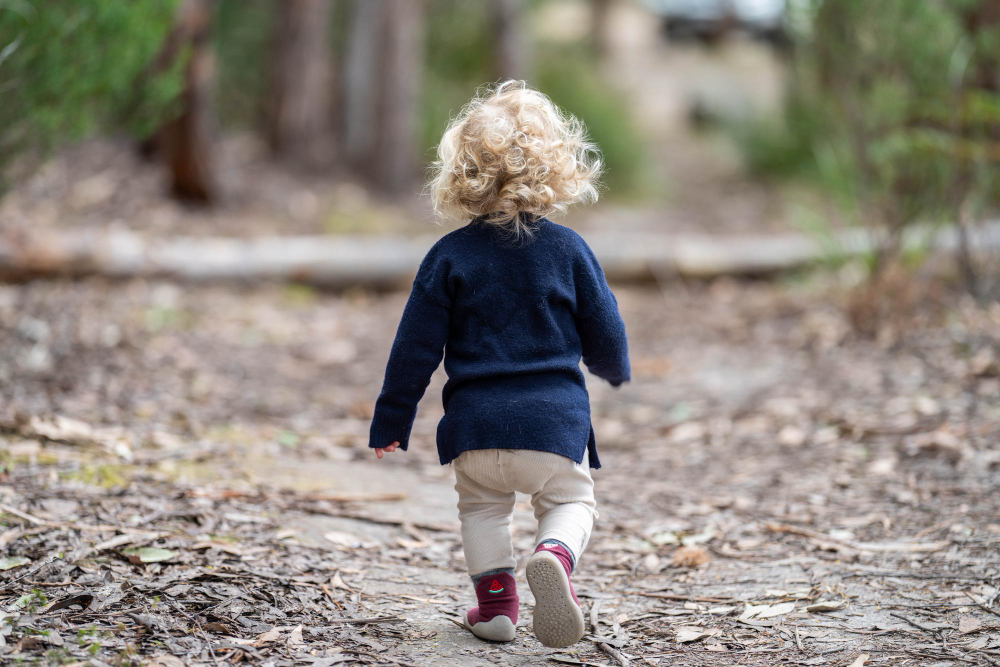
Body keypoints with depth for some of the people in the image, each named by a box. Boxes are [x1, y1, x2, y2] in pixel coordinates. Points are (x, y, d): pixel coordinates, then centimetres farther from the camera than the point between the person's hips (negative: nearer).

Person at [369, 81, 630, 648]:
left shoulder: (449, 256, -2)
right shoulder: (569, 250, -1)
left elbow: (416, 346, -1)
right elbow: (605, 331, 6)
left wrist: (392, 423, 8)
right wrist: (615, 370, 29)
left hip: (477, 419, 1)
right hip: (557, 417, -1)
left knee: (482, 506, 22)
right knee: (571, 500, 15)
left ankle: (496, 599, 12)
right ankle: (556, 554, -16)